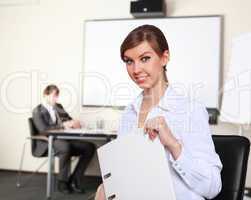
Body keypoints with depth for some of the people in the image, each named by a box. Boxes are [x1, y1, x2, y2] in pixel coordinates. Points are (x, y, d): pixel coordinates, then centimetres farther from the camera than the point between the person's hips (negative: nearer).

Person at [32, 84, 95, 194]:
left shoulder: (59, 107, 21)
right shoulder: (38, 111, 1)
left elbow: (70, 120, 20)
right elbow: (43, 130, -13)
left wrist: (73, 123, -5)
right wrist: (63, 125, -19)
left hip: (63, 139, 7)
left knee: (90, 147, -16)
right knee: (65, 147, -40)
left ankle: (74, 180, -10)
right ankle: (62, 182, -19)